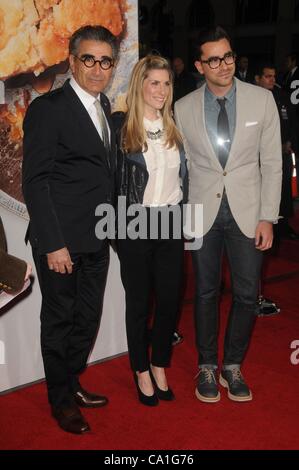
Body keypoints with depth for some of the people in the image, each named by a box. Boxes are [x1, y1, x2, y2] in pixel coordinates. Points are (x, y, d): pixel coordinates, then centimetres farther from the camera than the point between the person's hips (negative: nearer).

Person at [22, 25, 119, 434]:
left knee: (88, 317, 18)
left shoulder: (103, 106, 11)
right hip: (62, 240, -7)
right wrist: (53, 244, -19)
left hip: (97, 238, 7)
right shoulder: (47, 108, -12)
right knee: (59, 319, 9)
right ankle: (62, 400, 28)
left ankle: (72, 383, 38)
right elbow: (35, 181, -15)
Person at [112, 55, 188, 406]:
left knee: (169, 298, 8)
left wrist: (182, 212, 9)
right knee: (138, 301, 8)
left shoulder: (175, 127, 8)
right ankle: (141, 370, 25)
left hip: (170, 223, 4)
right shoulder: (120, 126, -6)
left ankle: (160, 366, 28)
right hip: (135, 226, -4)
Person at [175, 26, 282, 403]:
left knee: (247, 293, 4)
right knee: (206, 291, 10)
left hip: (246, 211, 0)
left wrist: (267, 217, -5)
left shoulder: (262, 99, -2)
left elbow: (271, 162, -1)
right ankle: (207, 367, 27)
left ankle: (232, 367, 25)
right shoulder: (183, 108, -1)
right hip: (202, 211, 0)